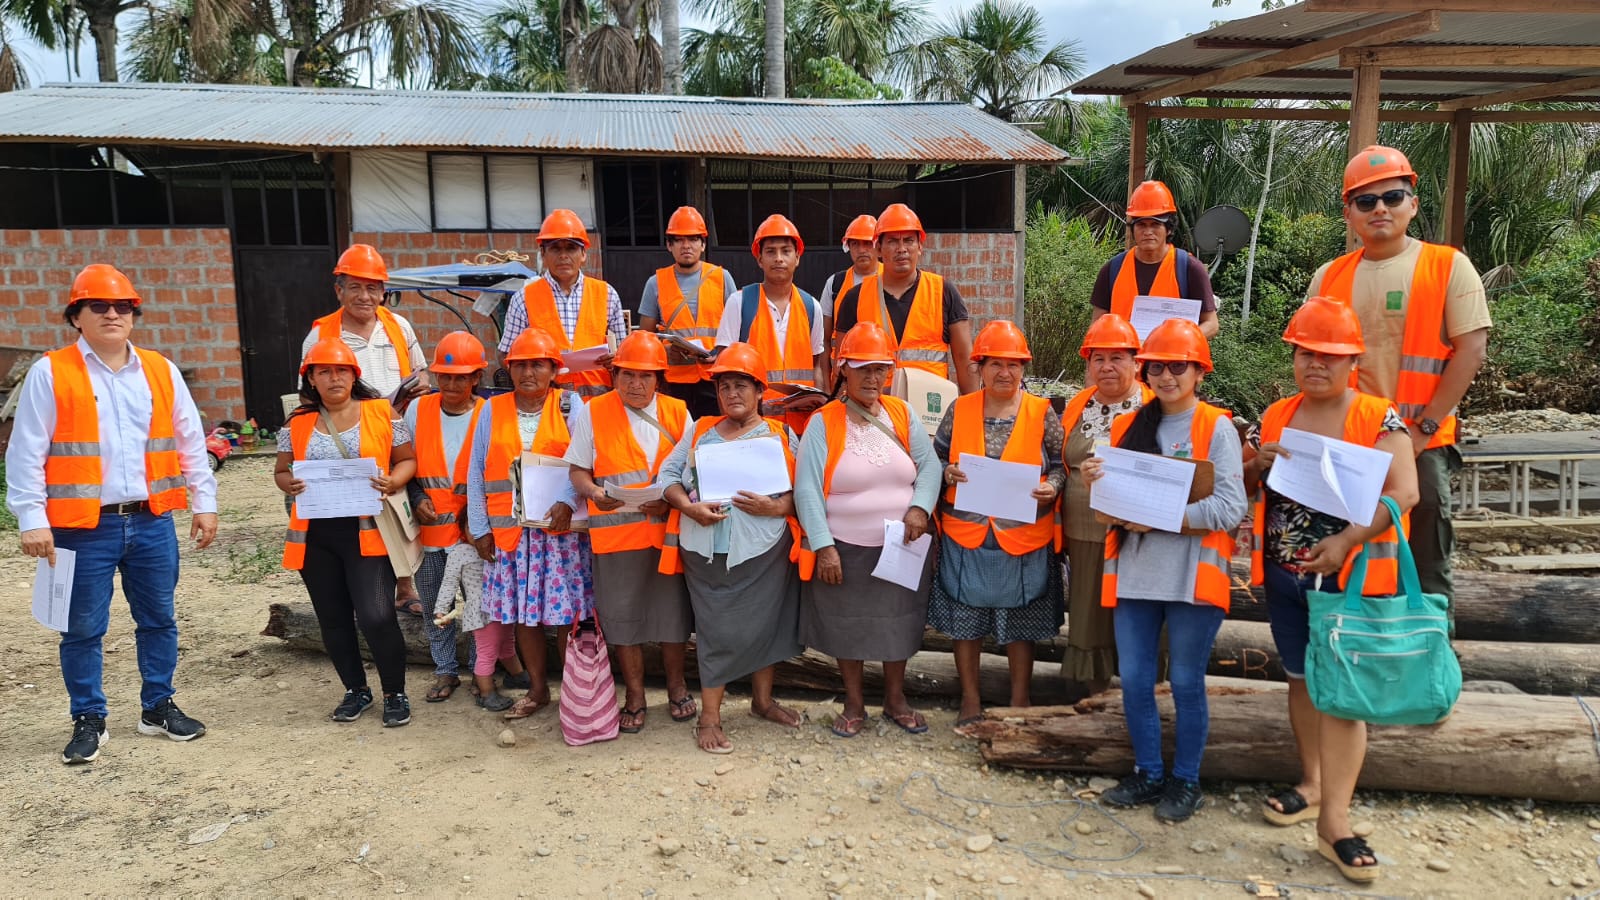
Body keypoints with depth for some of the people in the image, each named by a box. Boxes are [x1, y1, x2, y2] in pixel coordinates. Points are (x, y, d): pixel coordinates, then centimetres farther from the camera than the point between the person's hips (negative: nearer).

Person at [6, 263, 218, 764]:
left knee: (158, 620, 12)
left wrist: (204, 503, 8)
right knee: (83, 629, 6)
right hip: (83, 528, -3)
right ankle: (88, 720, 21)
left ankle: (158, 707, 28)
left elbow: (190, 442, 11)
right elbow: (26, 454, -4)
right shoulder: (49, 374, -3)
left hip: (152, 522, 3)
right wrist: (32, 520, -10)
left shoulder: (160, 371, 7)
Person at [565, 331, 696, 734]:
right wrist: (594, 492, -17)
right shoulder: (593, 412, 3)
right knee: (622, 616, 5)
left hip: (669, 529, 1)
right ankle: (635, 697, 20)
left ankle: (676, 687, 28)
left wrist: (671, 500, -12)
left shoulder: (677, 412, 7)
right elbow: (578, 470, 4)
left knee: (672, 611, 8)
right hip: (616, 531, -1)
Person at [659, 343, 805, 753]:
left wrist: (775, 507, -19)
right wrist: (691, 507, -12)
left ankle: (762, 699, 30)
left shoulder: (782, 436, 5)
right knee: (717, 628, 1)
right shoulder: (701, 431, 11)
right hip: (707, 549, 0)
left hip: (763, 549, 0)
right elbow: (669, 476, 5)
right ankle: (709, 716, 10)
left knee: (762, 623, 10)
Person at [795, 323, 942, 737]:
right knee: (848, 626, 11)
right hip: (846, 550, -2)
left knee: (898, 623, 15)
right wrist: (823, 546, -16)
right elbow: (807, 489, -12)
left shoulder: (901, 413, 1)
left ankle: (895, 699, 34)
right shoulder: (824, 422, -9)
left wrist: (920, 507, -17)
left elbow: (929, 464, 1)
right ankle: (854, 704, 29)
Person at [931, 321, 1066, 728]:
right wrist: (947, 473, -10)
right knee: (965, 621, 10)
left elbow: (1060, 465, 5)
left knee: (1020, 624, 11)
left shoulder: (1042, 412, -1)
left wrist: (1051, 487, -15)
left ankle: (1020, 700, 29)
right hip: (966, 538, 1)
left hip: (1023, 540, -1)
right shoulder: (959, 409, 2)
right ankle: (970, 699, 27)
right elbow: (936, 457, 11)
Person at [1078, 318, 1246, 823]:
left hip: (1192, 577, -4)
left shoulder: (1216, 428, -4)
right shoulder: (1128, 427, 10)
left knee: (1186, 683, 7)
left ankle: (1185, 781, 24)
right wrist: (1097, 484, -9)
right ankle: (1148, 774, 28)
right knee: (1134, 682, 10)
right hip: (1134, 573, 4)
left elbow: (1230, 509, -13)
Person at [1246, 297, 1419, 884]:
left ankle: (1334, 818, 0)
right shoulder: (1275, 417, 6)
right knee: (1302, 678, 14)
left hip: (1352, 575, -4)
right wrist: (1258, 466, -9)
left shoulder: (1378, 418, -7)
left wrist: (1347, 540, -27)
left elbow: (1404, 491, -15)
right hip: (1285, 574, 4)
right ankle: (1312, 782, 31)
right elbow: (1247, 491, 14)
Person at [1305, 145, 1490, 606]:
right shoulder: (1329, 277, 9)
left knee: (1426, 574, 2)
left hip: (1420, 447, -3)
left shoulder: (1448, 266, -1)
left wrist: (1423, 428, -13)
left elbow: (1471, 349, -7)